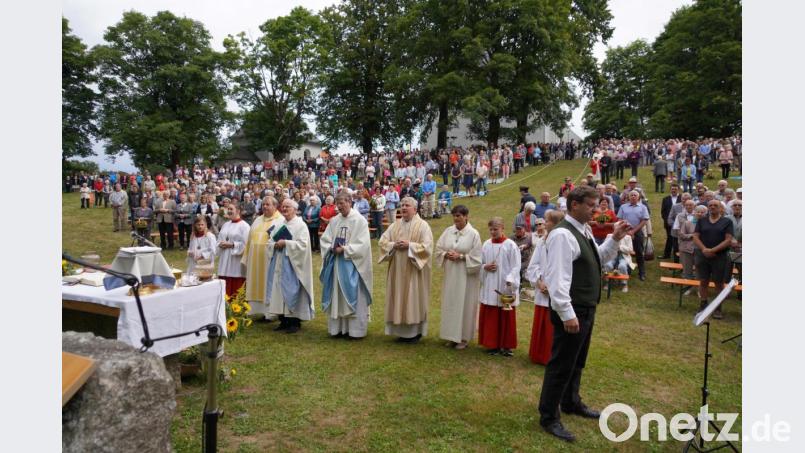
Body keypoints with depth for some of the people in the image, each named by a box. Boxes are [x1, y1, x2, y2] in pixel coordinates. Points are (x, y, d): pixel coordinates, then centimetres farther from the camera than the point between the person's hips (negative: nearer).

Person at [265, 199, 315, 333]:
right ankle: (283, 321, 17)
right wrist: (275, 245, -10)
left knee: (292, 291, -4)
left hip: (292, 264, -6)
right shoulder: (278, 224, 14)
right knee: (279, 290, 7)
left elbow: (303, 244, -16)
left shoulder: (301, 225, -5)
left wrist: (286, 243, -18)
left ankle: (295, 322, 5)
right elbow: (270, 241, 12)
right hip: (278, 264, 6)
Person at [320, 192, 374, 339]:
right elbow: (324, 239, 9)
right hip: (336, 263, 5)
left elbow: (363, 244, -14)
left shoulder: (359, 220, -8)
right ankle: (338, 327, 18)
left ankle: (355, 330, 7)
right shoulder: (334, 220, 8)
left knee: (353, 297, -1)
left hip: (352, 265, -5)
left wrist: (344, 249, -18)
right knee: (337, 296, 9)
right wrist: (332, 248, -10)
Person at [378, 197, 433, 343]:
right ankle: (402, 330, 20)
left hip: (414, 270, -5)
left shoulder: (423, 225, -6)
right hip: (397, 270, 5)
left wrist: (409, 245, -19)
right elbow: (382, 241, 7)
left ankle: (415, 331, 13)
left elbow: (427, 247, -14)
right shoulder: (395, 225, 10)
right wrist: (394, 245, -11)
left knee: (414, 299, 1)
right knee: (399, 298, 8)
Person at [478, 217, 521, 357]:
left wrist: (510, 281, -19)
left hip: (505, 287, -4)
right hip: (489, 287, 4)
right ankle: (492, 344, 19)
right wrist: (485, 267, -8)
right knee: (490, 317, 7)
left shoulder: (510, 245, -7)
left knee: (506, 318, 5)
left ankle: (506, 346, 17)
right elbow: (480, 263, 14)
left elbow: (516, 266, -8)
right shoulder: (486, 244, 6)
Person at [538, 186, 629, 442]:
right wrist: (567, 314, -28)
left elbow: (598, 259, 23)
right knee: (561, 364, 1)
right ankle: (548, 417, 14)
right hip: (573, 311, -10)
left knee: (577, 361, 23)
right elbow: (558, 277, -27)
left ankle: (571, 403, 41)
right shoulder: (563, 235, -22)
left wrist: (615, 239, 8)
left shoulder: (584, 231, 10)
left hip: (587, 308, 10)